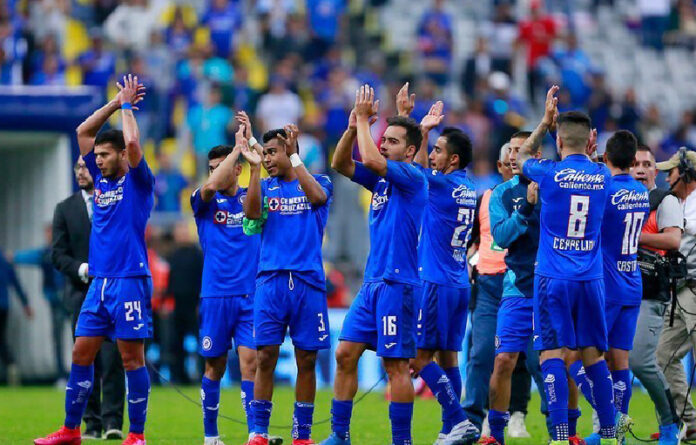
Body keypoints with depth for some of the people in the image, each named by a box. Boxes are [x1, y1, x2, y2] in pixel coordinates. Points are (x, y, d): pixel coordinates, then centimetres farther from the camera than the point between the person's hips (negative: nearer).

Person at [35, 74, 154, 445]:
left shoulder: (137, 181, -2)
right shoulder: (102, 179, 15)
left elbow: (132, 142, -19)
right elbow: (82, 132, 17)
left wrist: (127, 105, -6)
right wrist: (116, 102, 12)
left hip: (130, 281, -7)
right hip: (99, 282, 7)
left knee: (132, 356, -5)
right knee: (81, 353, 5)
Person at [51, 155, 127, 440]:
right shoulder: (65, 209, 10)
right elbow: (57, 254, 4)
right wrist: (82, 269, -13)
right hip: (82, 295, 2)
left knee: (112, 360, -12)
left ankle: (112, 421, -11)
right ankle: (93, 424, 7)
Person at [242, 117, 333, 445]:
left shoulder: (318, 182, 7)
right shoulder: (266, 186, 12)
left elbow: (317, 197, -17)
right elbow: (251, 212, -9)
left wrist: (294, 157, -18)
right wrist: (254, 166, -15)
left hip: (308, 282, -1)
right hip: (271, 280, 1)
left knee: (306, 360, 2)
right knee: (265, 357, -4)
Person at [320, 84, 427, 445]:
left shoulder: (412, 177, -9)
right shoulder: (381, 178, 15)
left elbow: (371, 159, -23)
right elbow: (341, 164, 14)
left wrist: (363, 118, -11)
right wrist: (354, 126, 1)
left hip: (397, 284, -8)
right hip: (372, 283, 8)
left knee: (396, 364, -6)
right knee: (345, 354, 5)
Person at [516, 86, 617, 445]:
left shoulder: (550, 173, -7)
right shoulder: (602, 176, 2)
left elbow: (522, 156, 16)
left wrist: (546, 120, 20)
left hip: (554, 280, -4)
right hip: (591, 280, 4)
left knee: (552, 355, -4)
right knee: (593, 356, 11)